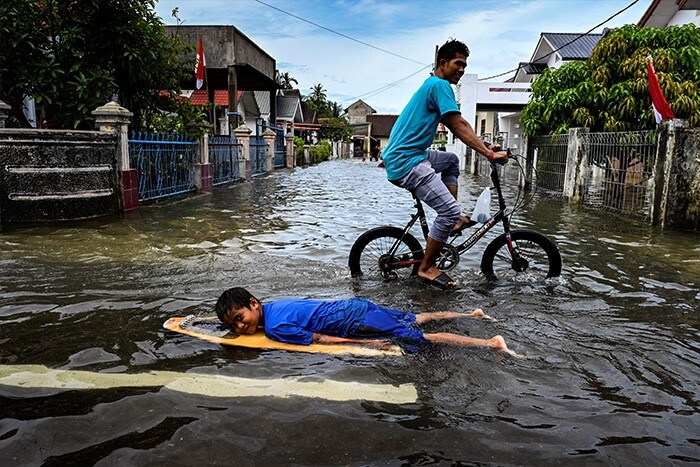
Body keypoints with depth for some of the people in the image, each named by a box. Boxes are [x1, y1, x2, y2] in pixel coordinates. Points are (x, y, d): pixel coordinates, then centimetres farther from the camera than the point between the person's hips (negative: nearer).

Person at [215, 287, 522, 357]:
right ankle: (471, 315, 35)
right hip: (354, 307, 9)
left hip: (356, 321, -9)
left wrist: (367, 343, -11)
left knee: (424, 339, -5)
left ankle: (492, 344, -1)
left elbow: (321, 340, -19)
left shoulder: (275, 328, -22)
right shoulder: (272, 305, 4)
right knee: (416, 320, 22)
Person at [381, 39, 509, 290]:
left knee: (451, 160, 29)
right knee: (450, 209, -14)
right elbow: (460, 126, -16)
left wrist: (486, 149, 18)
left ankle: (453, 221, 20)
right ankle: (427, 268, -1)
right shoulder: (440, 85, -8)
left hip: (400, 156, 11)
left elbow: (455, 127, 23)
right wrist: (490, 154, -18)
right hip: (406, 162, -11)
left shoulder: (431, 85, 24)